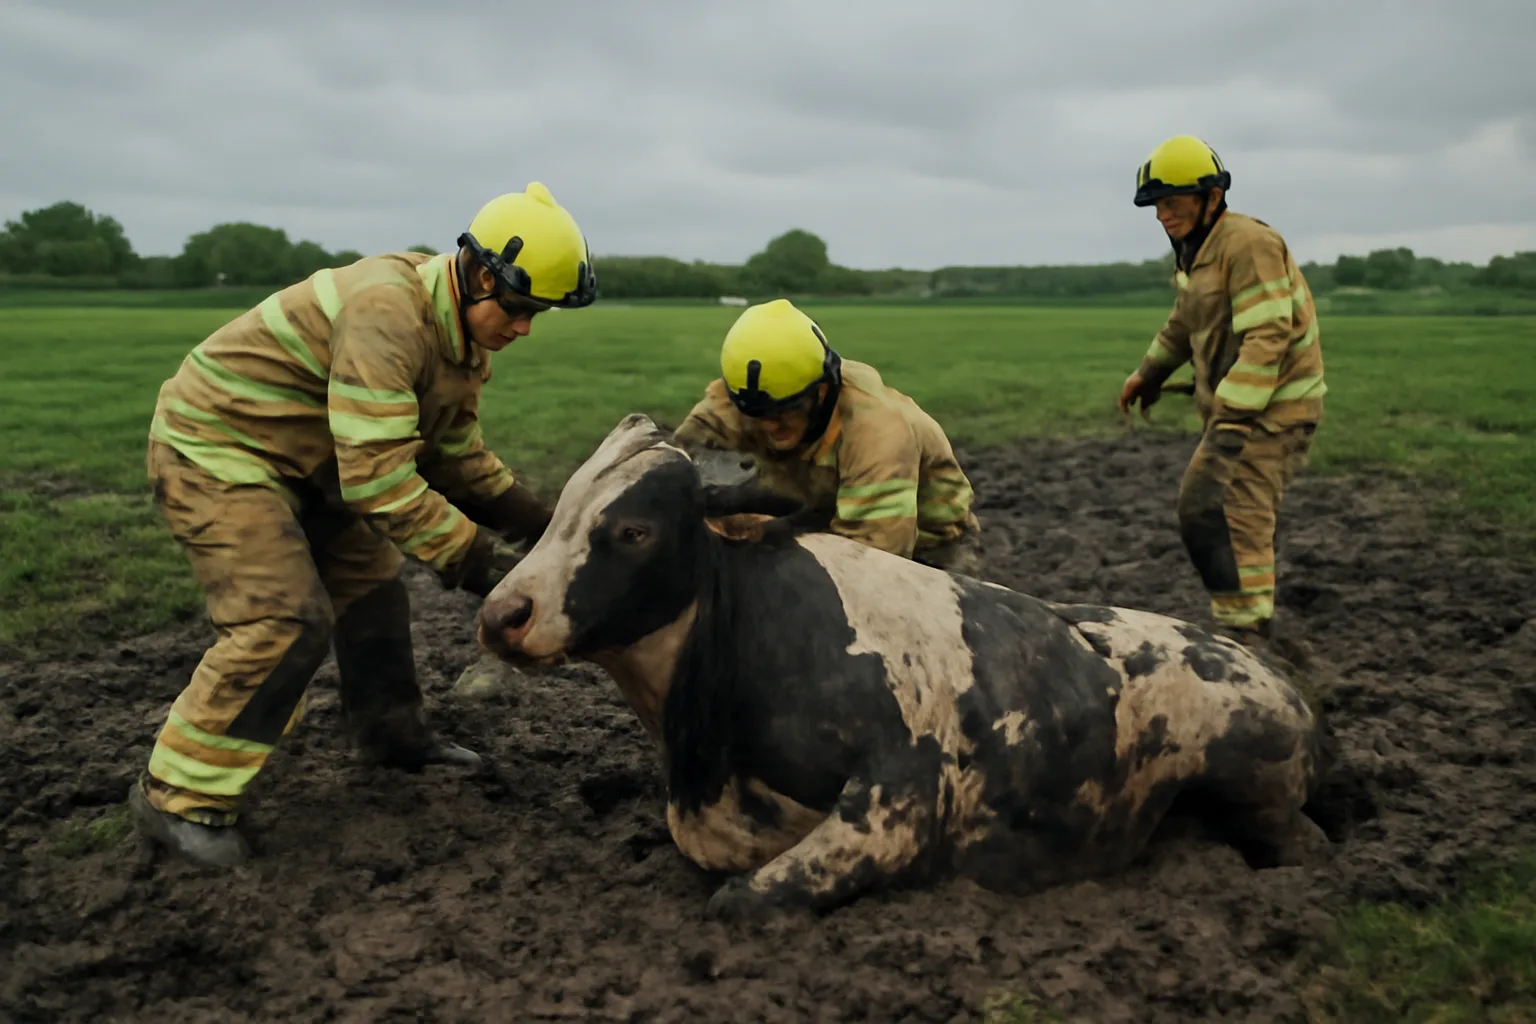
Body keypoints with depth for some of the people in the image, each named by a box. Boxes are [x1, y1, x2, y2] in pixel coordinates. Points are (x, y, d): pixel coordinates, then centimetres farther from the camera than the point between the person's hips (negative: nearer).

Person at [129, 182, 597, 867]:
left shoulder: (463, 335, 1)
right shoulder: (386, 313, -31)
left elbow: (456, 456, 7)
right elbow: (377, 478, -34)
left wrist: (538, 522, -3)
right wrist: (469, 558, -28)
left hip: (298, 463, 10)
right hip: (211, 449, -10)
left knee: (372, 586, 15)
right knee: (288, 620, -18)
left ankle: (392, 736, 34)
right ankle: (177, 796, -5)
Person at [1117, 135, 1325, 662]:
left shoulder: (1249, 244, -17)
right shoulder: (1196, 250, 14)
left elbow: (1267, 337, -25)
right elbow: (1183, 324, 31)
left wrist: (1231, 416, -29)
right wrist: (1147, 375, 40)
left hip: (1272, 409, -10)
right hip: (1235, 406, 10)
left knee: (1211, 507, -20)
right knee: (1241, 519, 11)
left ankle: (1245, 630, -17)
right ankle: (1258, 637, 20)